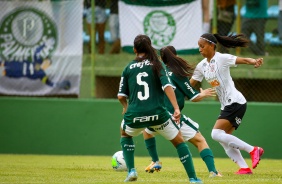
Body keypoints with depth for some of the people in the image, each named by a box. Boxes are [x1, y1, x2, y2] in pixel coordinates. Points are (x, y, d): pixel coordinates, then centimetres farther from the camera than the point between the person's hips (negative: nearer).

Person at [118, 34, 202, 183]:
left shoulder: (128, 68, 11)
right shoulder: (156, 65, 6)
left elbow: (121, 96, 10)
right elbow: (167, 86, -9)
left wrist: (126, 107, 32)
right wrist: (176, 109, -14)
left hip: (134, 115, 1)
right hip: (157, 114, -1)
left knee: (125, 133, 34)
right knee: (179, 141, 16)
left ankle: (131, 170, 20)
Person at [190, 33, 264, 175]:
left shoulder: (221, 58, -11)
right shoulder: (202, 66, 12)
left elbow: (243, 60, -23)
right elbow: (189, 84, 18)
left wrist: (254, 61, -44)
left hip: (235, 102, -9)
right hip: (226, 105, 9)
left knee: (217, 134, -18)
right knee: (224, 140, 4)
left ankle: (252, 150, -14)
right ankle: (244, 168, 4)